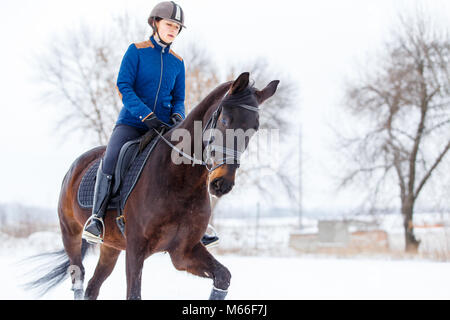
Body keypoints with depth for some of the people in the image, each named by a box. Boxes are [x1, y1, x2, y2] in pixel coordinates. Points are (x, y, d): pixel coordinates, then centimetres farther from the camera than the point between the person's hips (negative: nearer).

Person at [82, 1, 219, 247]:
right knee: (110, 159, -29)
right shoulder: (136, 51, -1)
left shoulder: (177, 62, 11)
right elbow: (123, 86, -10)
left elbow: (178, 98, 15)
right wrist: (147, 115, -21)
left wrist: (177, 116, -10)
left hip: (162, 126, 4)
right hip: (131, 122, -4)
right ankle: (96, 218, -18)